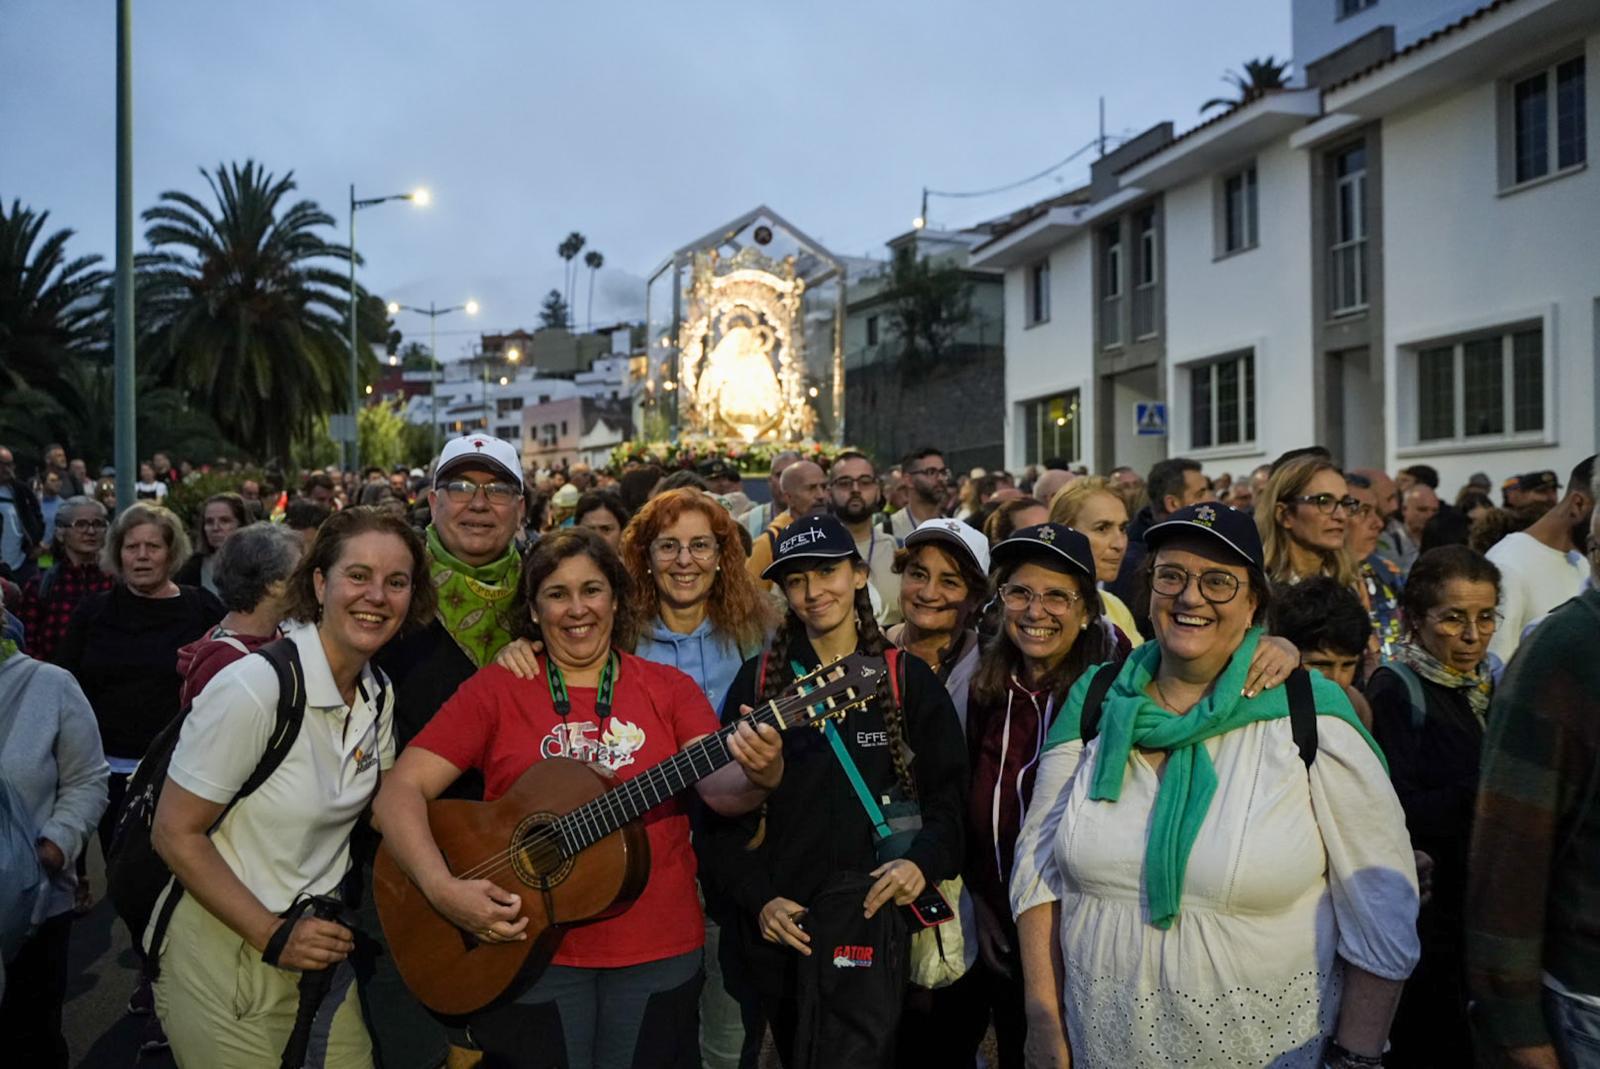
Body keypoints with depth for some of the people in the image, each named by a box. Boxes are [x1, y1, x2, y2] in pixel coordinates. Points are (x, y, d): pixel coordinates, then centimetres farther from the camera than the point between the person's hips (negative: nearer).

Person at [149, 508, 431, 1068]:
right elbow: (175, 834, -18)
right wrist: (273, 936, -17)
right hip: (225, 954, -6)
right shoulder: (253, 688, -22)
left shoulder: (379, 693, -1)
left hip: (322, 943, 6)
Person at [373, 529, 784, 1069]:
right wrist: (444, 890, -22)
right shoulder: (494, 690, -1)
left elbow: (718, 788, -9)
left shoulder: (668, 688, 2)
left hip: (658, 954, 1)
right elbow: (399, 792, -7)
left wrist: (758, 776, -32)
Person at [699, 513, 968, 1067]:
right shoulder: (759, 679, 1)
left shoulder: (909, 679, 1)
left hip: (880, 917, -1)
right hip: (784, 926, 1)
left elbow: (949, 793, 1)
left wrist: (923, 860, -18)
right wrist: (757, 898, -11)